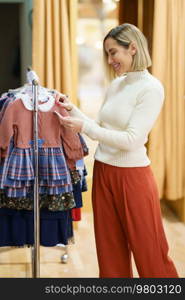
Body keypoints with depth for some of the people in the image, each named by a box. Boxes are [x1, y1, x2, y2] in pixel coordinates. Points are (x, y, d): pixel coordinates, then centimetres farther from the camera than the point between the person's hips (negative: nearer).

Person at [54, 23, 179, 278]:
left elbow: (132, 140, -20)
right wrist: (73, 110, 4)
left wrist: (85, 128, -21)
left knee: (149, 252, 3)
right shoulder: (115, 84, 9)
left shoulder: (151, 88, -13)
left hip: (132, 176, -7)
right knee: (110, 250, 14)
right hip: (103, 172, 7)